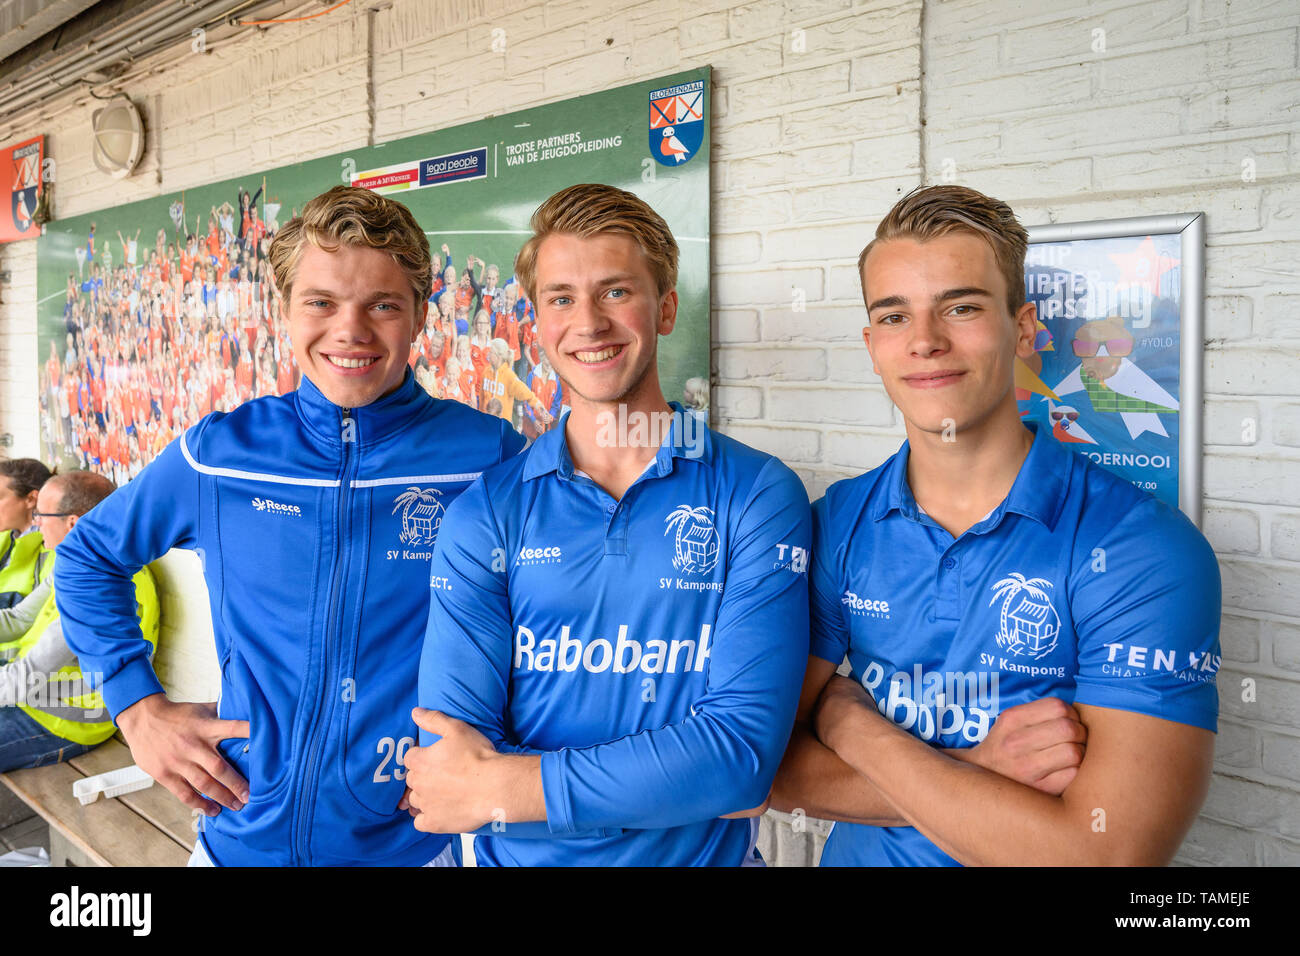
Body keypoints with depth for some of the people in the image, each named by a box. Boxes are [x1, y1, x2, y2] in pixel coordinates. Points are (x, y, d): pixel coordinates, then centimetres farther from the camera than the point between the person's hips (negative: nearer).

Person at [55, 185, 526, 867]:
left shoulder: (489, 457, -12)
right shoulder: (217, 453, -5)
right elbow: (86, 557, 11)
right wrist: (138, 705, 1)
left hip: (414, 841, -2)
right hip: (242, 831, 2)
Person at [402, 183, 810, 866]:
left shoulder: (758, 496, -12)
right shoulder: (483, 515, -9)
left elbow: (746, 745, -22)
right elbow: (446, 765, -16)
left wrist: (497, 786, -20)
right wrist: (685, 783, -22)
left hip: (706, 856, -1)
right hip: (521, 859, 1)